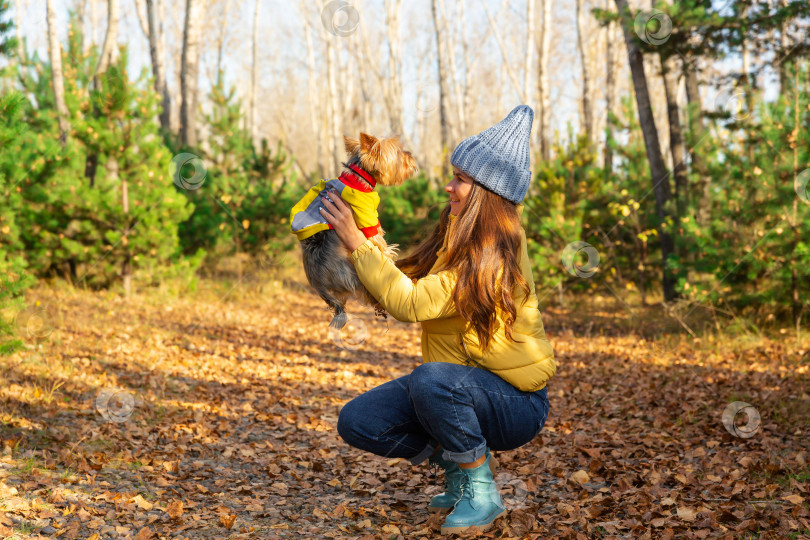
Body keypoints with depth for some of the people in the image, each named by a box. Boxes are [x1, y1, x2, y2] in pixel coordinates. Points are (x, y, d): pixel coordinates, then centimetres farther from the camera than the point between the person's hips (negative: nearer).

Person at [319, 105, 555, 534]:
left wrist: (357, 244, -23)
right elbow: (401, 283, 5)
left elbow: (410, 303, -29)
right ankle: (456, 464, 12)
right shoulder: (457, 240, 3)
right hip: (458, 386, 8)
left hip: (515, 401, -8)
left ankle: (482, 492, -16)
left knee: (432, 379, -39)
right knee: (356, 422, -7)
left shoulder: (495, 258, -24)